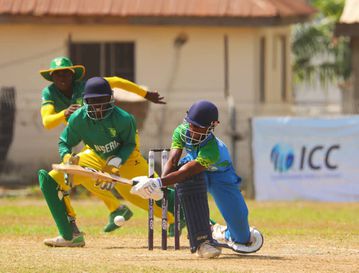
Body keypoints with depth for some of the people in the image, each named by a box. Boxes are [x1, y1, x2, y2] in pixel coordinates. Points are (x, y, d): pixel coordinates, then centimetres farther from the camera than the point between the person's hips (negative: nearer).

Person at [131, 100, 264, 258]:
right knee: (189, 179, -35)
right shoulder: (181, 132, -25)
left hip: (219, 175, -3)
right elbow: (173, 161, -35)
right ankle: (202, 240, -32)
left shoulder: (213, 149, -41)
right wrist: (159, 182, -53)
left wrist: (159, 183, -63)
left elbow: (185, 173, -51)